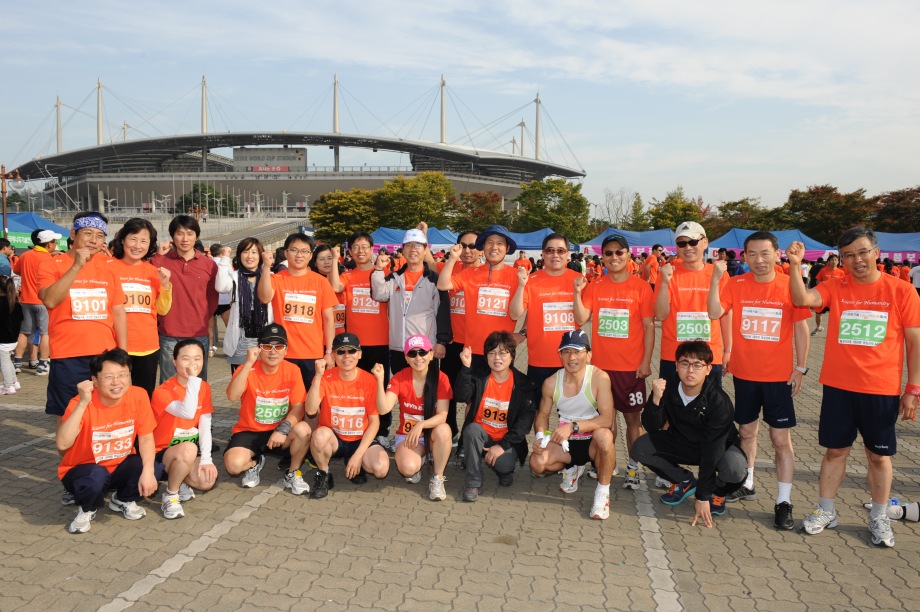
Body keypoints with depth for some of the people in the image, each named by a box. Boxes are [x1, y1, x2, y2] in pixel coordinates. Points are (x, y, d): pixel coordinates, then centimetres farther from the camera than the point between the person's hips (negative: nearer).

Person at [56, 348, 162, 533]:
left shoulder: (139, 396, -16)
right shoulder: (81, 403, -23)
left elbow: (146, 438, -11)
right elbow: (62, 444, -37)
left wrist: (147, 471, -26)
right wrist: (83, 403, -42)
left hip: (120, 467, 3)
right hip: (84, 469, -3)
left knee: (154, 468, -25)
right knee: (96, 477, -36)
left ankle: (122, 500, 9)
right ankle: (87, 510, 1)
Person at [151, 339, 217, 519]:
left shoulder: (204, 387, -1)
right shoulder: (163, 391, -19)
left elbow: (205, 425, -3)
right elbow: (187, 413, -38)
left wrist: (206, 458, -13)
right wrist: (193, 379, -35)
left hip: (189, 450, 5)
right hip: (162, 452, -5)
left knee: (207, 482, -21)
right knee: (189, 449, -38)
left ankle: (177, 479, 13)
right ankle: (170, 496, -12)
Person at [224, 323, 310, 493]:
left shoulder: (292, 371, -8)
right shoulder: (247, 369, -11)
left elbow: (298, 408, -11)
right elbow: (232, 396, -29)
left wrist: (283, 430, -27)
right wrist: (248, 363, -35)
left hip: (279, 432, 1)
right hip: (249, 432, 0)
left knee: (303, 429, -31)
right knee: (234, 464, -28)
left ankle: (293, 472, -4)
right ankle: (255, 463, 10)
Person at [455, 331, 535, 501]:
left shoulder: (523, 384, -5)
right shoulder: (478, 377, -2)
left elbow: (526, 420, -11)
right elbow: (461, 396, -19)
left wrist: (503, 445, -19)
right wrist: (466, 367, -29)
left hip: (507, 441, -1)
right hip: (480, 436, 1)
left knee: (503, 465, -30)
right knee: (472, 429, -31)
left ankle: (506, 469, 10)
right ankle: (473, 483, -19)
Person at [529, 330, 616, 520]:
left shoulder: (599, 377, -19)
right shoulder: (551, 382, -7)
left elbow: (607, 419, -26)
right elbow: (543, 414, 6)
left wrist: (573, 426, -34)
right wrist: (540, 435, -15)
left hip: (593, 442, -3)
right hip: (565, 442, 4)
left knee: (604, 435, -38)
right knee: (537, 463, -23)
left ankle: (603, 492, -14)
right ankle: (571, 468, 14)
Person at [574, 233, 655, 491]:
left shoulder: (641, 287, -4)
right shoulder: (595, 287, 4)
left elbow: (649, 326, -3)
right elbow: (581, 319, -3)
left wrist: (646, 361, -8)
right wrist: (577, 293, -16)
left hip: (631, 366, -2)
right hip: (601, 363, 3)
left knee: (632, 417, 5)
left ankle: (633, 467, 17)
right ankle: (608, 462, 27)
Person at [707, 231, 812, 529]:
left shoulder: (790, 286, -6)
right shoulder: (736, 284, -3)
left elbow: (801, 327, -1)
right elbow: (714, 313, -16)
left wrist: (801, 367, -3)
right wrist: (716, 278, -25)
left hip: (779, 375, -2)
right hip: (744, 373, 2)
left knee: (781, 438, 1)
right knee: (747, 430, 17)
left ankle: (783, 502, 11)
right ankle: (746, 484, 35)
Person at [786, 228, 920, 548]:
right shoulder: (834, 287, -1)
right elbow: (802, 299, -19)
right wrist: (795, 265, -31)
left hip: (882, 390, -1)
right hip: (838, 387, 1)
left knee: (878, 454, 12)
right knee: (836, 449, 12)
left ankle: (879, 518, 29)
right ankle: (825, 510, 26)